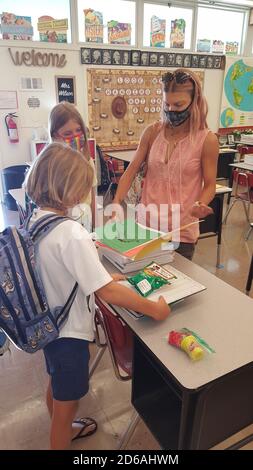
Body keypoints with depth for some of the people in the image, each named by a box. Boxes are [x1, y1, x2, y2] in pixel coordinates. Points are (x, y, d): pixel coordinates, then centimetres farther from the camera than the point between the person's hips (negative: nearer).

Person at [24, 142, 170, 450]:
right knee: (67, 402, 16)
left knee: (56, 387, 32)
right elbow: (107, 293, -30)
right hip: (69, 332, -9)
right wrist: (155, 309, -19)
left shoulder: (36, 220, -5)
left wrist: (101, 276, 5)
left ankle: (63, 430, 58)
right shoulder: (72, 234, -32)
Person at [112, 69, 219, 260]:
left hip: (181, 229, -2)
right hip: (146, 223, 3)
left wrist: (200, 205, -22)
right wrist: (117, 201, -10)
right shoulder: (153, 132, 0)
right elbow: (132, 170, 3)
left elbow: (209, 185, -2)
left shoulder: (207, 140, -8)